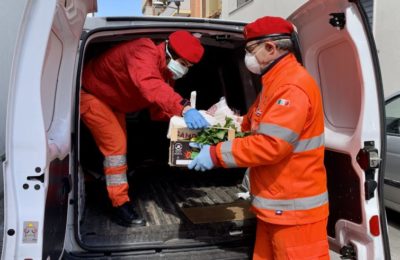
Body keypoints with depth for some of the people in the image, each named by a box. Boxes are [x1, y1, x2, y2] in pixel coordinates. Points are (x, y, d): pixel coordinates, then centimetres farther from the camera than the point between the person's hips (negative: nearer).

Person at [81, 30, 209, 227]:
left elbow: (159, 110, -11)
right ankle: (121, 206, -4)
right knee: (115, 145, -14)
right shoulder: (145, 52, -34)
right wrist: (184, 108, -69)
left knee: (117, 145, 16)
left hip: (112, 101, 10)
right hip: (89, 93, -9)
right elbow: (149, 85, -56)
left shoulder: (166, 72, -6)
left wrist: (191, 115, -27)